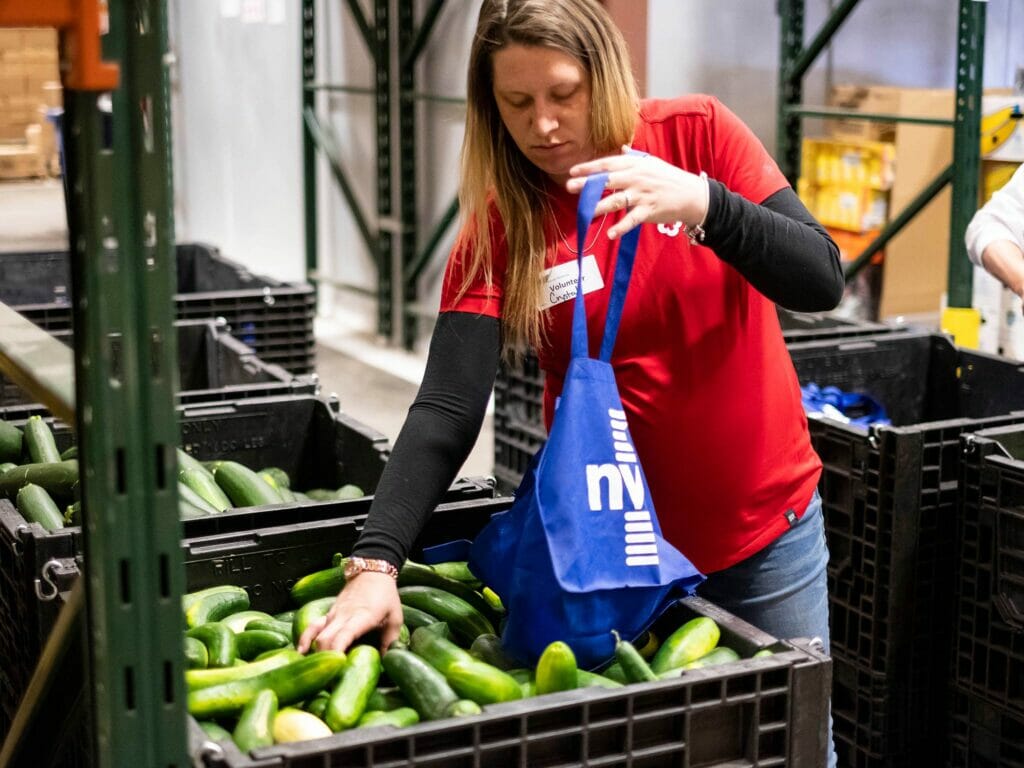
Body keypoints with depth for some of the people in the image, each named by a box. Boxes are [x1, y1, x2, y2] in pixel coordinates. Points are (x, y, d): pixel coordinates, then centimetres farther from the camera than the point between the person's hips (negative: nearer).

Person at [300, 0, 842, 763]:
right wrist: (375, 563, -30)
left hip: (767, 524, 1)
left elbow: (821, 281, -15)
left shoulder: (697, 134, -10)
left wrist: (701, 201, -32)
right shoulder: (498, 228, -11)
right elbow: (446, 411, -18)